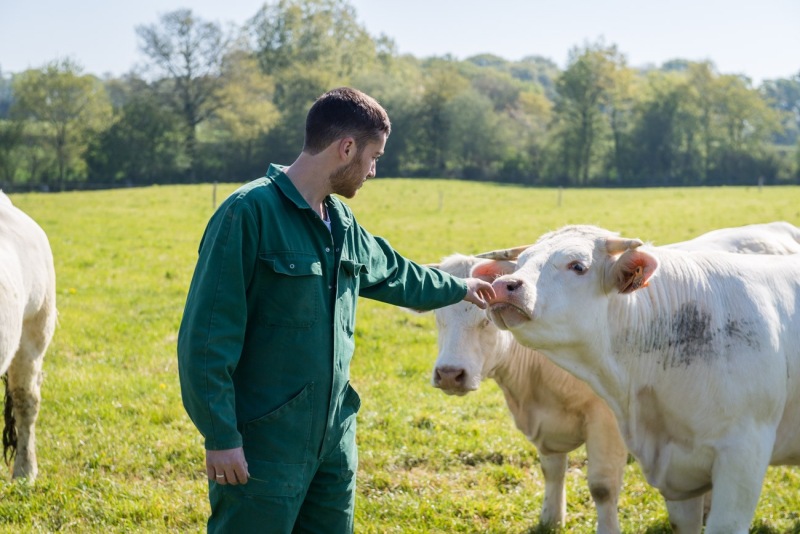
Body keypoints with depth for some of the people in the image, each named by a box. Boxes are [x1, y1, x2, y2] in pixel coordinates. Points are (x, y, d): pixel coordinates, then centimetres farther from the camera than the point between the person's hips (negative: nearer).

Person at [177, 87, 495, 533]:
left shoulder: (343, 224, 11)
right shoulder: (250, 212, -15)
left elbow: (393, 273, 33)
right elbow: (207, 336, -17)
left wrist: (458, 288, 46)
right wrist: (220, 436, -19)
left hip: (334, 439, 8)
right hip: (263, 445, -8)